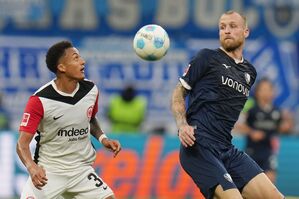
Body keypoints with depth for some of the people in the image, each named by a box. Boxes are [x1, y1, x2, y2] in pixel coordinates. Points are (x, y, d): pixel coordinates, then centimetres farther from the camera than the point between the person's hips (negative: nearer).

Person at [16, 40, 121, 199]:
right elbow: (22, 143, -17)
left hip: (81, 169, 4)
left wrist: (102, 138, 1)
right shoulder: (39, 100, -16)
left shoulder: (91, 90, -1)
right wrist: (32, 167, -36)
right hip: (47, 172, -3)